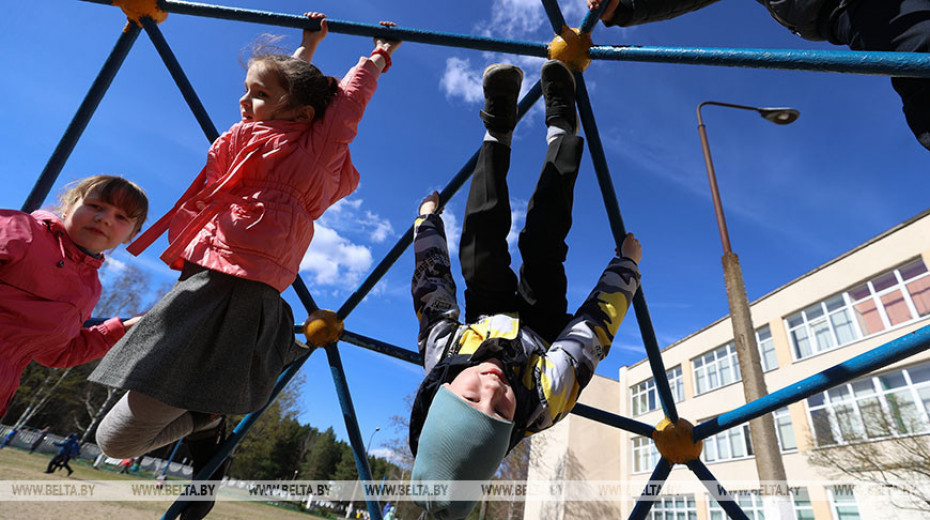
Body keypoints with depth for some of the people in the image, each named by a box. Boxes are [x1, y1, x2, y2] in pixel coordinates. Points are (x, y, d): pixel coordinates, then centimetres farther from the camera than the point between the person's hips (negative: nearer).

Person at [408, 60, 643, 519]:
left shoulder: (440, 360, -42)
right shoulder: (547, 401, -46)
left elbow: (432, 288, -27)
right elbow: (595, 324, -32)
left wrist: (428, 217, -10)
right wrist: (628, 259, -15)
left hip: (486, 319, 2)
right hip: (542, 327, -1)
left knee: (483, 233, -9)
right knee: (542, 242, -10)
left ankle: (499, 132, 13)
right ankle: (560, 130, 13)